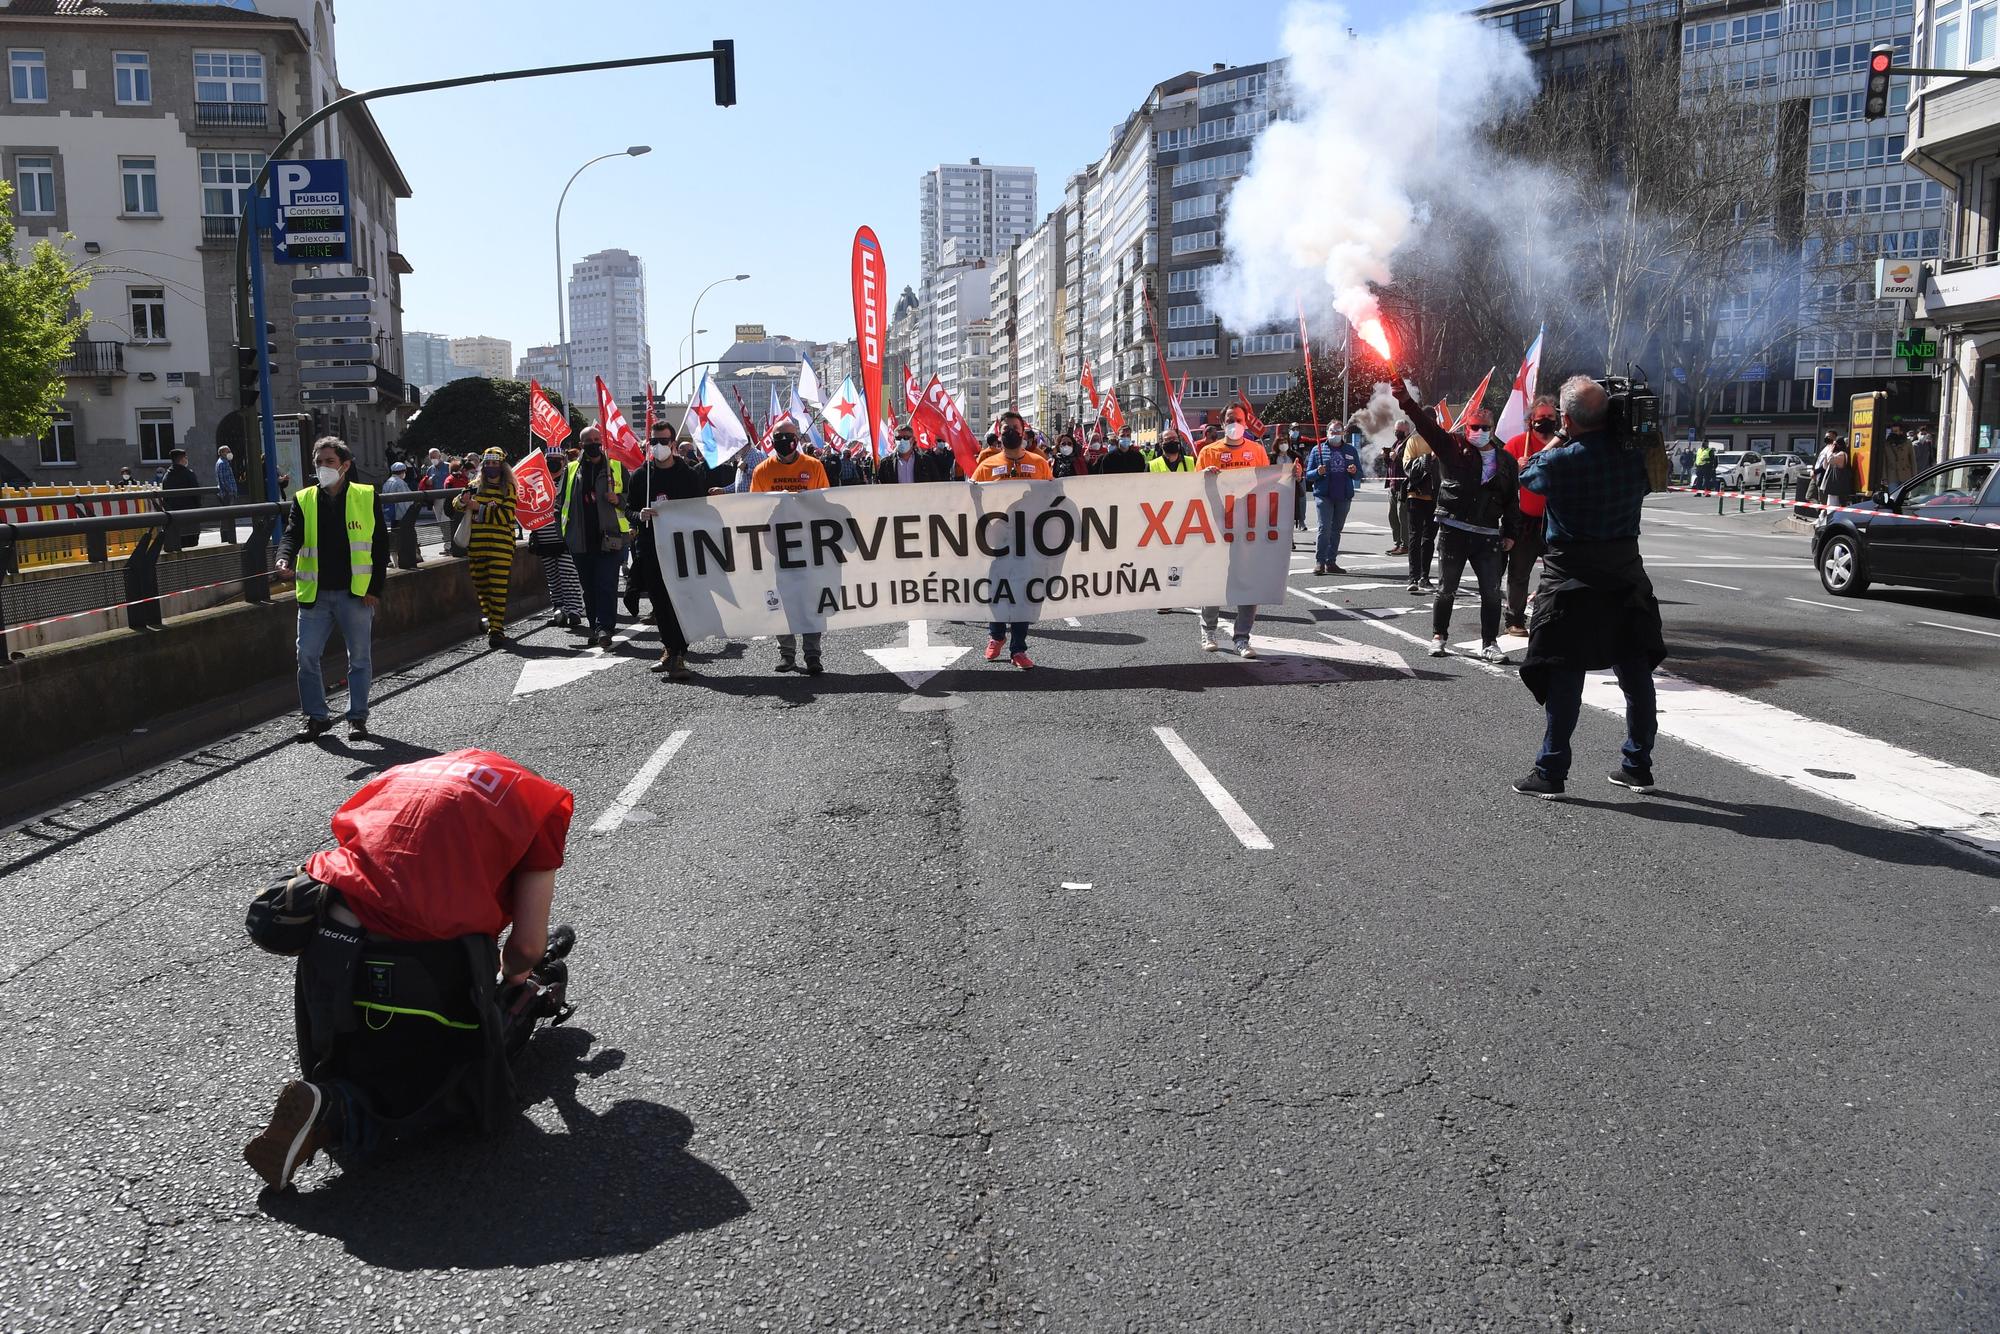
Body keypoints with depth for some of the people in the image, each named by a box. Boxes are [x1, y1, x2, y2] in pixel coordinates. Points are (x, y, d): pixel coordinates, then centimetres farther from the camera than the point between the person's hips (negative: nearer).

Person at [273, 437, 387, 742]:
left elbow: (380, 545, 1)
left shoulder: (367, 497, 1)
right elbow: (292, 535, -3)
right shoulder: (304, 500, 7)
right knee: (307, 657, 2)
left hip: (356, 593, -2)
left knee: (359, 658, 6)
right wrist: (284, 559, -26)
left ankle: (357, 717, 18)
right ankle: (315, 716, 16)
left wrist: (375, 588, -5)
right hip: (315, 594, 2)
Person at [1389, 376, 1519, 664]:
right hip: (1453, 530, -2)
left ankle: (1489, 643, 11)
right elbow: (1426, 425, -12)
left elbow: (1512, 500, 13)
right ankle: (1438, 637, 22)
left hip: (1488, 536, 2)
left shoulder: (1505, 460, 9)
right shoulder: (1453, 448, 1)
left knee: (1491, 592, 3)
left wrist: (1510, 533, 8)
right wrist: (1406, 400, -25)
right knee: (1446, 589, 7)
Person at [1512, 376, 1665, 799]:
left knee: (1564, 672, -2)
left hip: (1572, 577, -5)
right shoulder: (1633, 455, -2)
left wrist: (1558, 440, 16)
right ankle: (1638, 765, 20)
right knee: (1635, 669, 12)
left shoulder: (1560, 461, -15)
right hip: (1625, 571, 5)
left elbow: (1528, 475, 5)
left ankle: (1551, 771, 1)